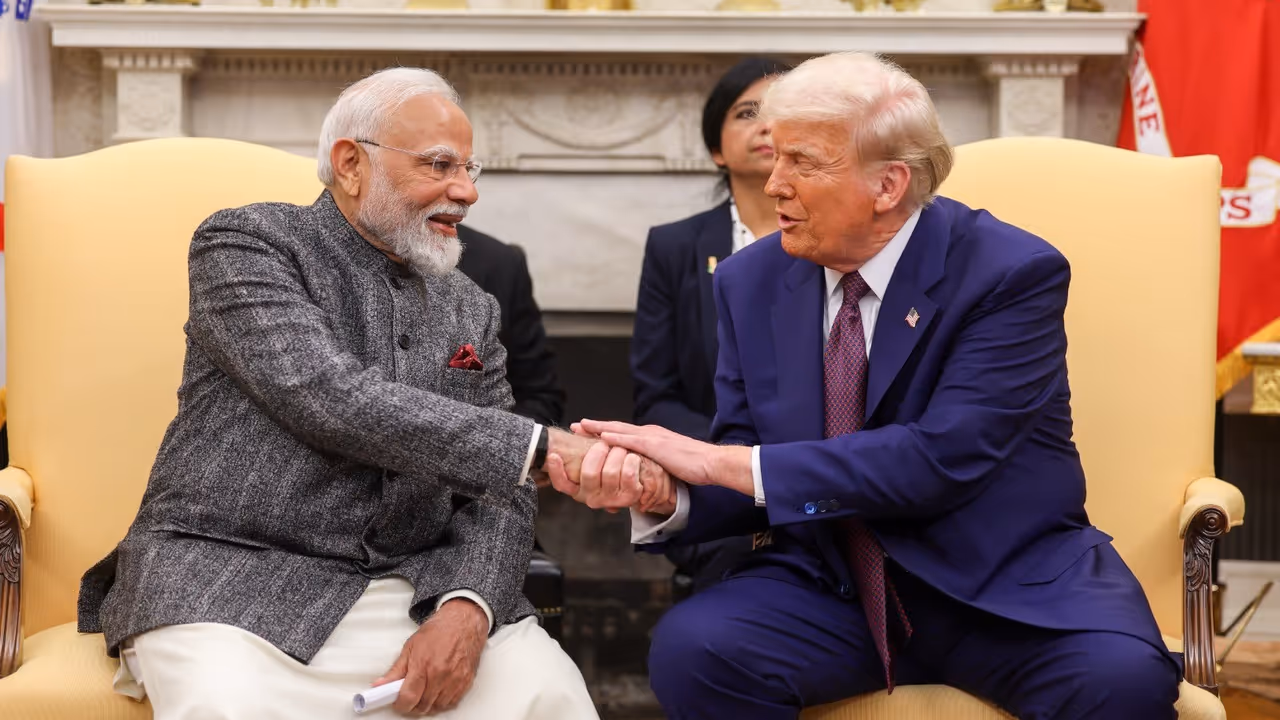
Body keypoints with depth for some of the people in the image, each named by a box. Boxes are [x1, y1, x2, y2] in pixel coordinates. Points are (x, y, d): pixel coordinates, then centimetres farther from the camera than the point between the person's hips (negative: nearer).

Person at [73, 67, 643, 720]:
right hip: (232, 575, -4)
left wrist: (467, 608, -12)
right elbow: (332, 400, -16)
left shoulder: (471, 310, 15)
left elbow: (501, 496, 10)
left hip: (412, 587, 4)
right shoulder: (244, 243, -1)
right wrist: (539, 446, -19)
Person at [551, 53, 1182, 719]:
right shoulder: (751, 283, 2)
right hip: (830, 586, 3)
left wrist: (722, 462, -25)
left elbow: (943, 458, -23)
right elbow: (757, 485, 5)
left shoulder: (1014, 274, -12)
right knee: (689, 649, -25)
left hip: (1007, 587, -3)